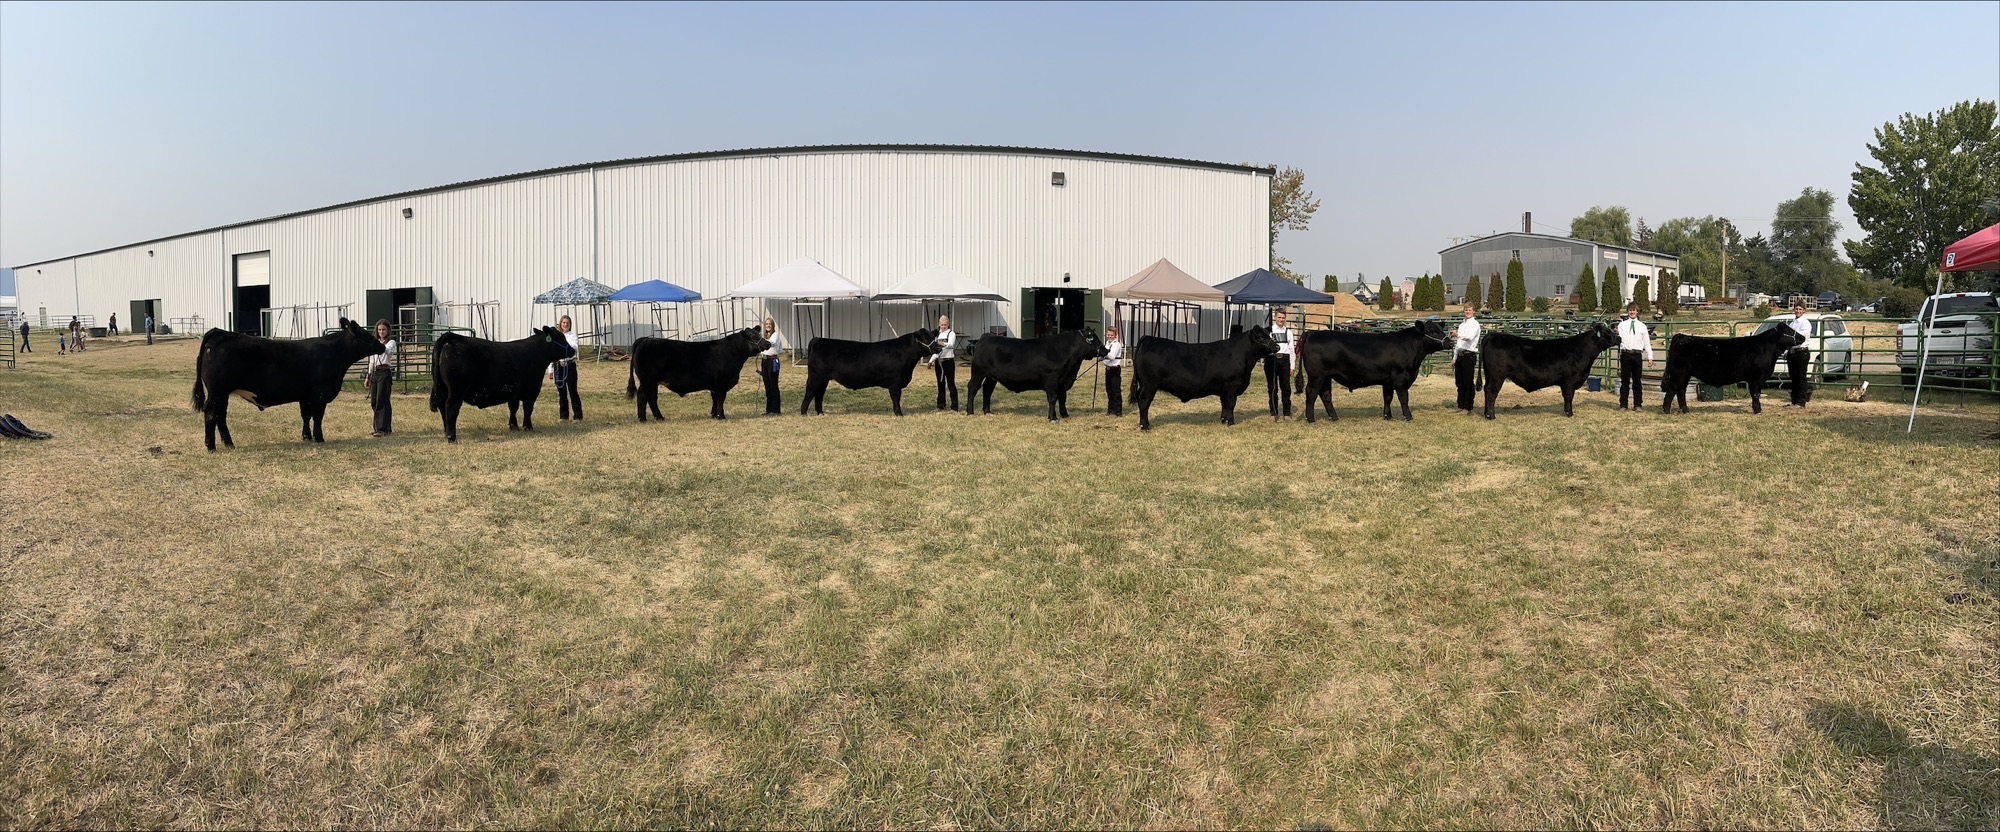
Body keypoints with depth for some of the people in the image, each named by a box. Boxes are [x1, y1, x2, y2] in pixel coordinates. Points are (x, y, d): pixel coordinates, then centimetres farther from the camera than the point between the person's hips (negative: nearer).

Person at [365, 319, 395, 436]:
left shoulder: (391, 342, -1)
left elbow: (387, 350, -25)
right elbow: (371, 362, 22)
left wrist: (381, 346, -46)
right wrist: (368, 376, 18)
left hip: (384, 372, -7)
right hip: (374, 373, 7)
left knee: (382, 401, -12)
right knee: (374, 402, 7)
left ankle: (383, 429, -13)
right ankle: (378, 428, 15)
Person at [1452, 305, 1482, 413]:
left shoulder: (1475, 324, -5)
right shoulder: (1462, 324, 18)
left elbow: (1470, 337, -24)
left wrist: (1458, 334, -39)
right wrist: (1454, 357, 17)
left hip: (1469, 355, -7)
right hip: (1460, 355, 7)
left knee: (1468, 383, -4)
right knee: (1460, 383, 9)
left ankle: (1468, 407, 1)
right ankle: (1461, 406, 16)